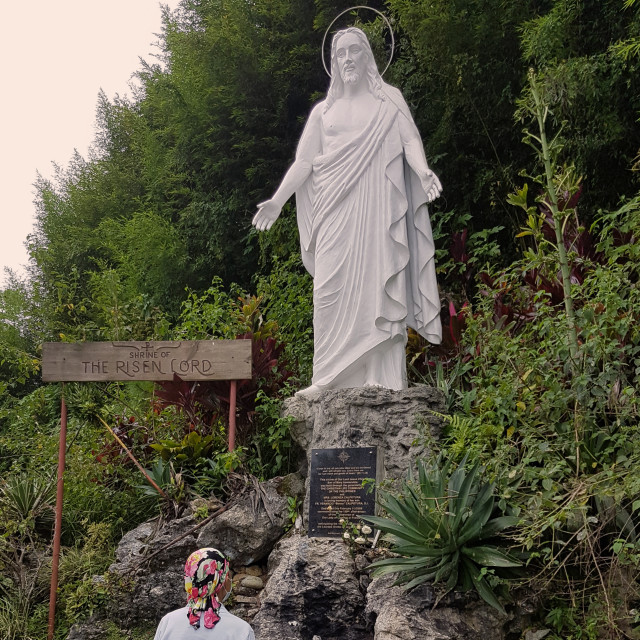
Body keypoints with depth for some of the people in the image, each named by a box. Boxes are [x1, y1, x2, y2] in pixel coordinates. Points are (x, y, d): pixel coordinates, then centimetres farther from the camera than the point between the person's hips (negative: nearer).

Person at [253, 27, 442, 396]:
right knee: (332, 289, -6)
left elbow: (410, 140, 0)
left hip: (376, 206, -3)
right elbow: (304, 161, 17)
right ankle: (332, 379, -7)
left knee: (377, 284, -10)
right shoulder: (324, 111, 21)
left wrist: (423, 171, -20)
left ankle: (383, 379, -14)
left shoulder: (388, 100, 13)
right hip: (335, 210, 3)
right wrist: (278, 200, 5)